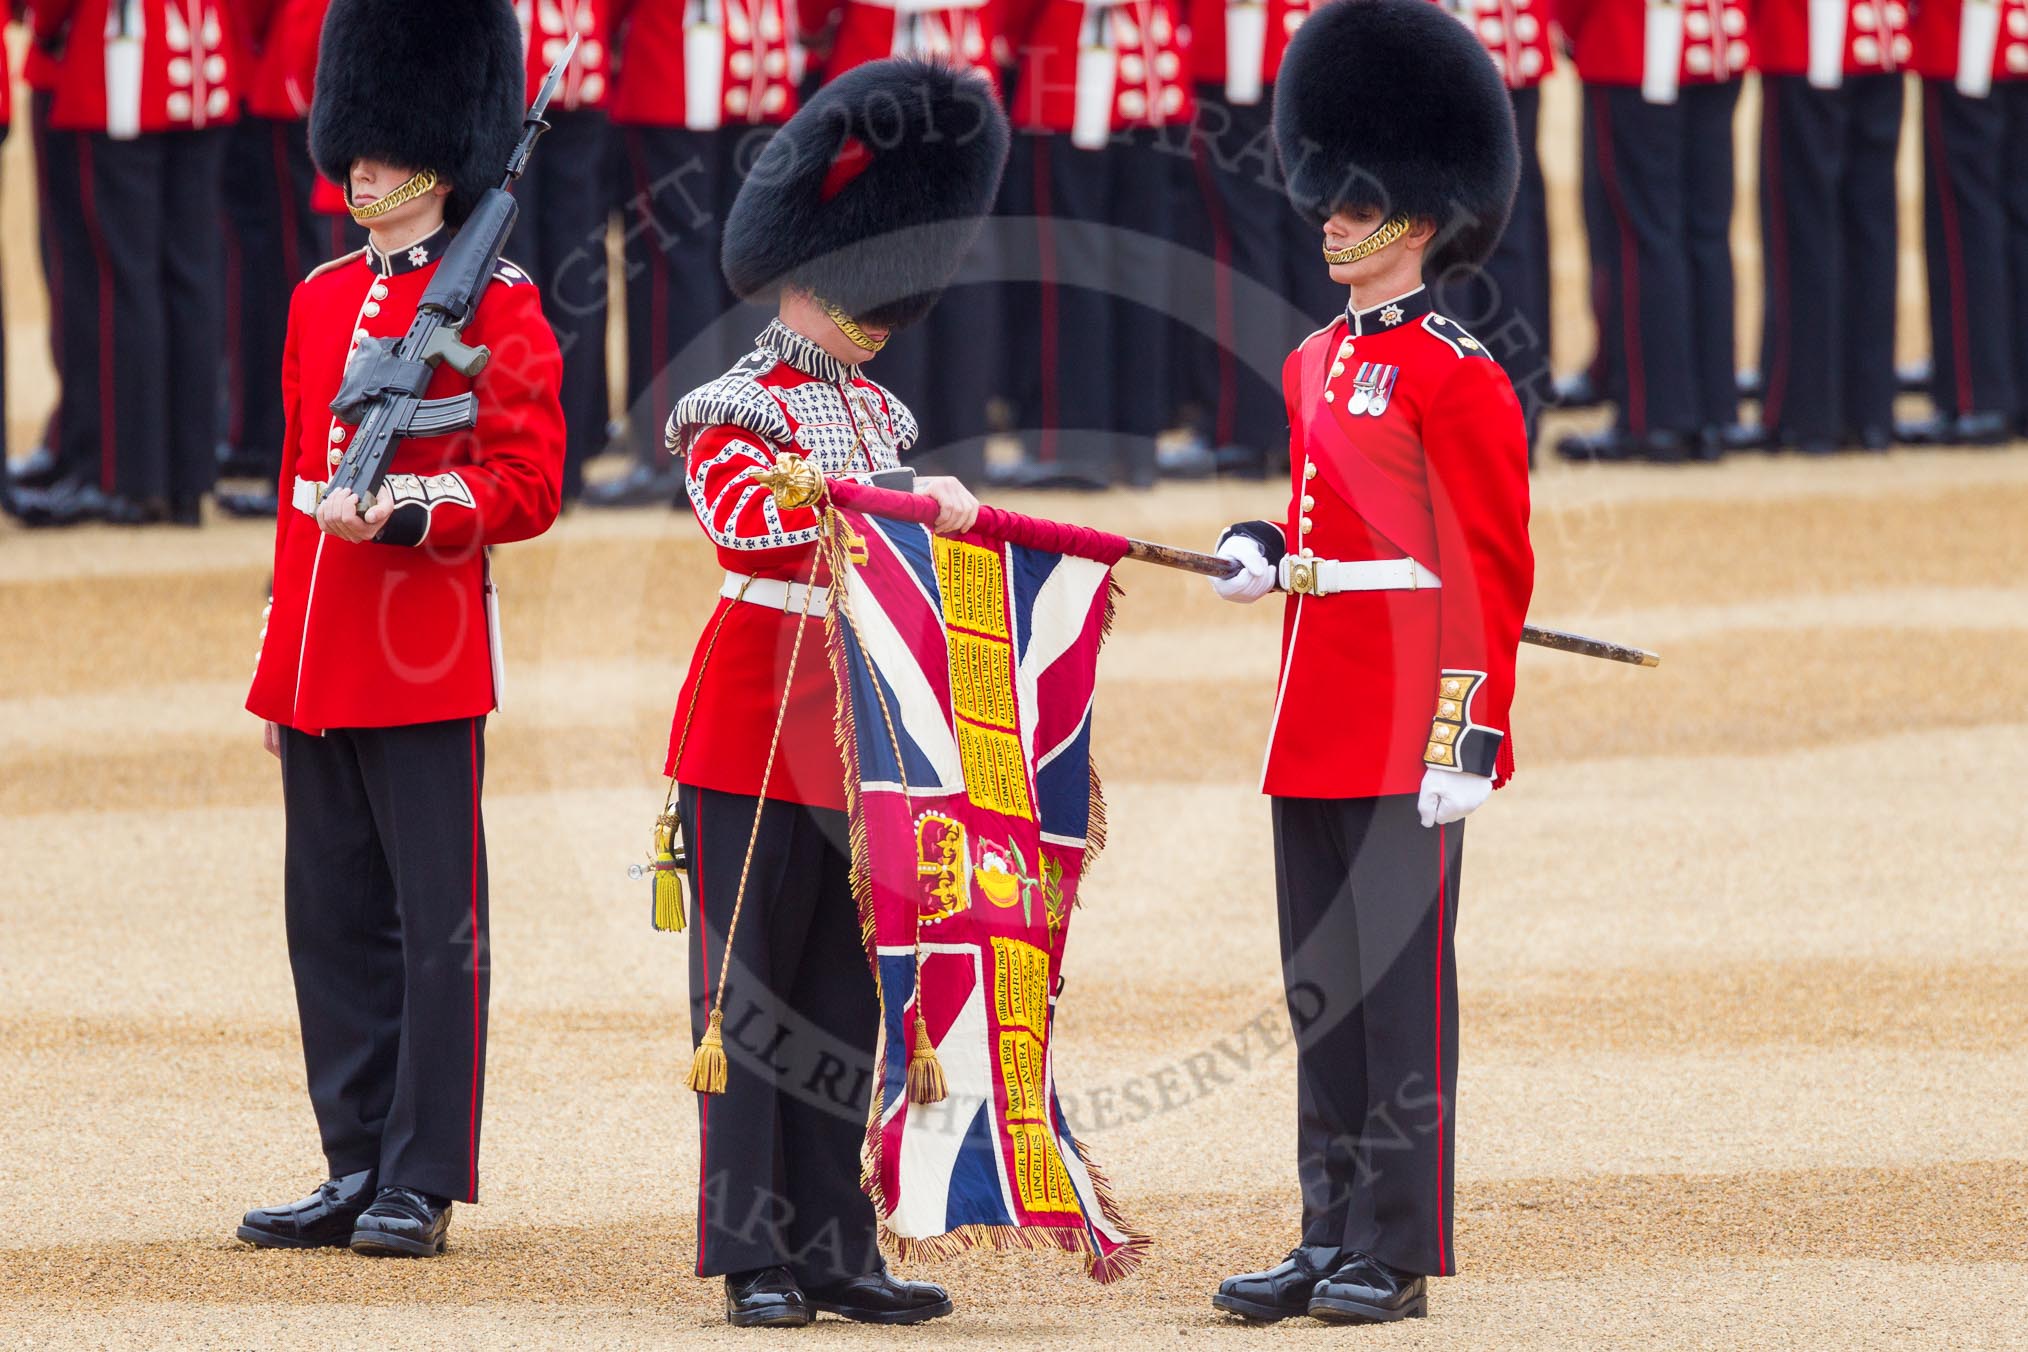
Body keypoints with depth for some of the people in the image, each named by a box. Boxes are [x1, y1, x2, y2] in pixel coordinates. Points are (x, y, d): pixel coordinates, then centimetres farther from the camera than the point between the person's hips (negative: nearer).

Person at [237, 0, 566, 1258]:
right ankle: (359, 1172, 15)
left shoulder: (495, 304, -5)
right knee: (334, 919, 9)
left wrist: (405, 506, -23)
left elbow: (528, 486, -8)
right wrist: (282, 656, 18)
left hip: (429, 661, -7)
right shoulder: (323, 297, 15)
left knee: (436, 921, -3)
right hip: (319, 663, 7)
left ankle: (423, 1187, 0)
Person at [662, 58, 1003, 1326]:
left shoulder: (880, 414, 14)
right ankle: (754, 1254, 0)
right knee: (750, 994, -2)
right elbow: (751, 519, -29)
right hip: (755, 742, -7)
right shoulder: (735, 412, -9)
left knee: (845, 1002, 7)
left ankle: (832, 1247, 11)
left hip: (861, 745, 7)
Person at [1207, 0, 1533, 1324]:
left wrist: (1466, 741, -16)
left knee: (1401, 977, -4)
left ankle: (1397, 1252, 0)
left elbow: (1494, 573, -12)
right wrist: (1263, 548, 8)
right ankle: (1334, 1237, 15)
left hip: (1410, 720, -8)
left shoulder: (1459, 379, -10)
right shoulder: (1317, 363, 15)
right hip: (1316, 726, 8)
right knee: (1323, 984, 10)